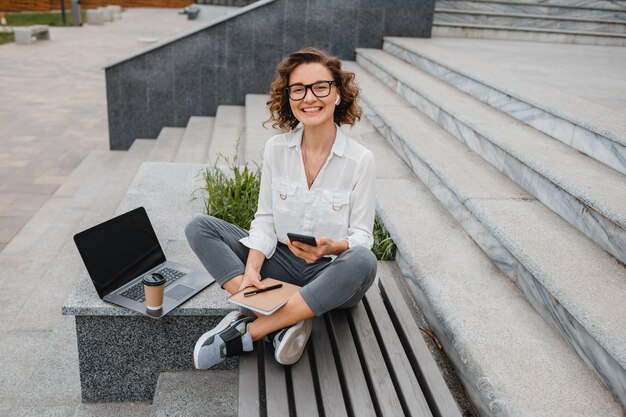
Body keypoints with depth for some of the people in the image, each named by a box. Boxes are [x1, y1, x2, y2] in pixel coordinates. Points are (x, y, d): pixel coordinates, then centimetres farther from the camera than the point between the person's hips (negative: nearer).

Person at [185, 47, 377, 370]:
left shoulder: (360, 160, -11)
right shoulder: (276, 149, -3)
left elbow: (362, 236, -8)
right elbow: (265, 219, -1)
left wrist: (332, 247, -31)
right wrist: (251, 268, -17)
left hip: (332, 277, -2)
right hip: (281, 262, 3)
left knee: (363, 261, -38)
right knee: (199, 227, -11)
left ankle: (246, 333, -27)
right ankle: (285, 321, -25)